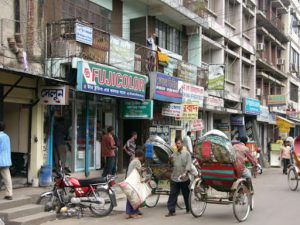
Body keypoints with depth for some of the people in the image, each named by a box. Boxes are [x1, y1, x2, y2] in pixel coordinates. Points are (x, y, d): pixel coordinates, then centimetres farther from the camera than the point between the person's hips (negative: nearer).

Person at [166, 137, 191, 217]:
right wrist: (170, 161, -3)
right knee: (172, 195, -1)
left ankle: (188, 209, 26)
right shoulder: (174, 154, 13)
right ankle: (171, 211, 1)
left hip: (184, 178, -4)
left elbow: (189, 164, -12)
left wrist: (185, 173, -25)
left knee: (186, 194, 9)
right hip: (174, 178, 4)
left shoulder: (186, 153, -3)